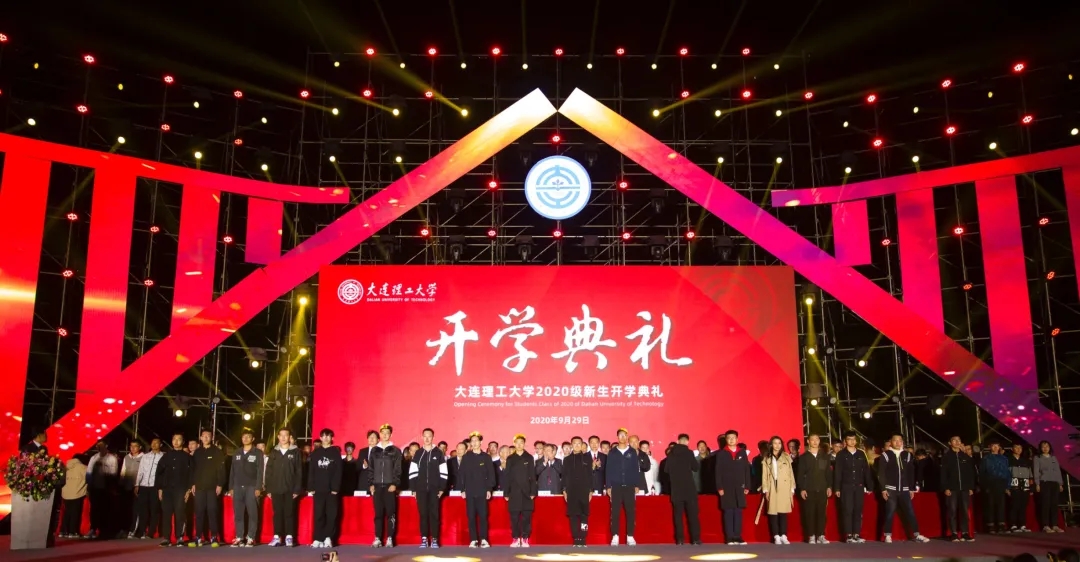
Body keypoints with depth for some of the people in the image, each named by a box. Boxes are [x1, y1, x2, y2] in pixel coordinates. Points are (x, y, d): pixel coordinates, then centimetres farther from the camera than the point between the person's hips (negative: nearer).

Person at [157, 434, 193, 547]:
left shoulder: (187, 456, 6)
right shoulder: (166, 456, 14)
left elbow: (191, 473, 1)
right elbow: (159, 472, 12)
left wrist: (188, 489, -7)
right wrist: (159, 488, 3)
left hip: (181, 490, -3)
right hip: (167, 489, 3)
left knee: (180, 514, -5)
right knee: (166, 514, 0)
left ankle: (179, 538, -1)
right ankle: (166, 538, 5)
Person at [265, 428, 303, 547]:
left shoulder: (295, 452, 2)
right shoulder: (273, 452, 10)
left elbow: (299, 472, -1)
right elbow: (268, 471, 8)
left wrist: (297, 489, -8)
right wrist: (268, 489, 1)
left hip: (290, 489, -2)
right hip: (276, 489, 2)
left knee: (289, 513, 0)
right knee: (277, 513, 4)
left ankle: (289, 537, 4)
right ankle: (277, 537, 9)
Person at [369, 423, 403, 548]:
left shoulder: (395, 451, 3)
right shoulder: (374, 451, 11)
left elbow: (398, 469, -1)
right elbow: (371, 469, 11)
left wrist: (395, 484, -10)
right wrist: (371, 484, 2)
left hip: (390, 486, -2)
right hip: (377, 486, 2)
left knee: (390, 513, -2)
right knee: (378, 513, 3)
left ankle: (390, 539, 1)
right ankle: (378, 538, 6)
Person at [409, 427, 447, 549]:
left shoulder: (439, 453, 2)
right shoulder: (418, 454, 7)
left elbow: (443, 472, 1)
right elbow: (412, 472, 5)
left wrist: (442, 488, -4)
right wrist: (413, 488, -1)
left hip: (434, 489, -1)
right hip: (421, 489, 1)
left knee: (434, 514, 0)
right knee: (423, 514, 2)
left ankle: (434, 540, 4)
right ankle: (424, 539, 7)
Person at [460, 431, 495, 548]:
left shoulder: (486, 457, 5)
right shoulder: (466, 457, 5)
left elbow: (491, 474, 4)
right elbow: (461, 474, 4)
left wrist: (489, 489, -2)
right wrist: (462, 489, -1)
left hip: (482, 491, 0)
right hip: (469, 491, 1)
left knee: (483, 516, -2)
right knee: (471, 516, 1)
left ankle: (483, 540, 5)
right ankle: (473, 540, 7)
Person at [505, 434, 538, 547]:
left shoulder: (529, 458, 5)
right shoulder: (510, 459, 7)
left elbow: (533, 476, 3)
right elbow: (507, 477, 6)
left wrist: (533, 492, -3)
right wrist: (506, 493, 1)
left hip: (526, 492, -1)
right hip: (514, 492, 1)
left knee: (526, 516, -2)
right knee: (514, 516, 0)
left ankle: (525, 539, 6)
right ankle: (516, 539, 8)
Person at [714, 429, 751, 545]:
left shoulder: (742, 452, 10)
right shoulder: (721, 454, 3)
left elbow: (747, 469, 8)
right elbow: (718, 471, -1)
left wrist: (747, 486, 3)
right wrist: (719, 487, -8)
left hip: (739, 487, 2)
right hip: (726, 487, -2)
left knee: (738, 512, 3)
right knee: (728, 512, -1)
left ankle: (738, 537, 8)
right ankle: (730, 538, 2)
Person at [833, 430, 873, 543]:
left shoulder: (861, 454, 9)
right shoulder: (841, 454, 1)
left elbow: (866, 471, 9)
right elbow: (837, 472, -2)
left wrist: (869, 486, 5)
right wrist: (837, 488, -7)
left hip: (859, 486, 3)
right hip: (846, 487, -3)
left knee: (858, 511, 2)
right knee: (847, 511, -4)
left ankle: (856, 535, 7)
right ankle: (849, 535, -1)